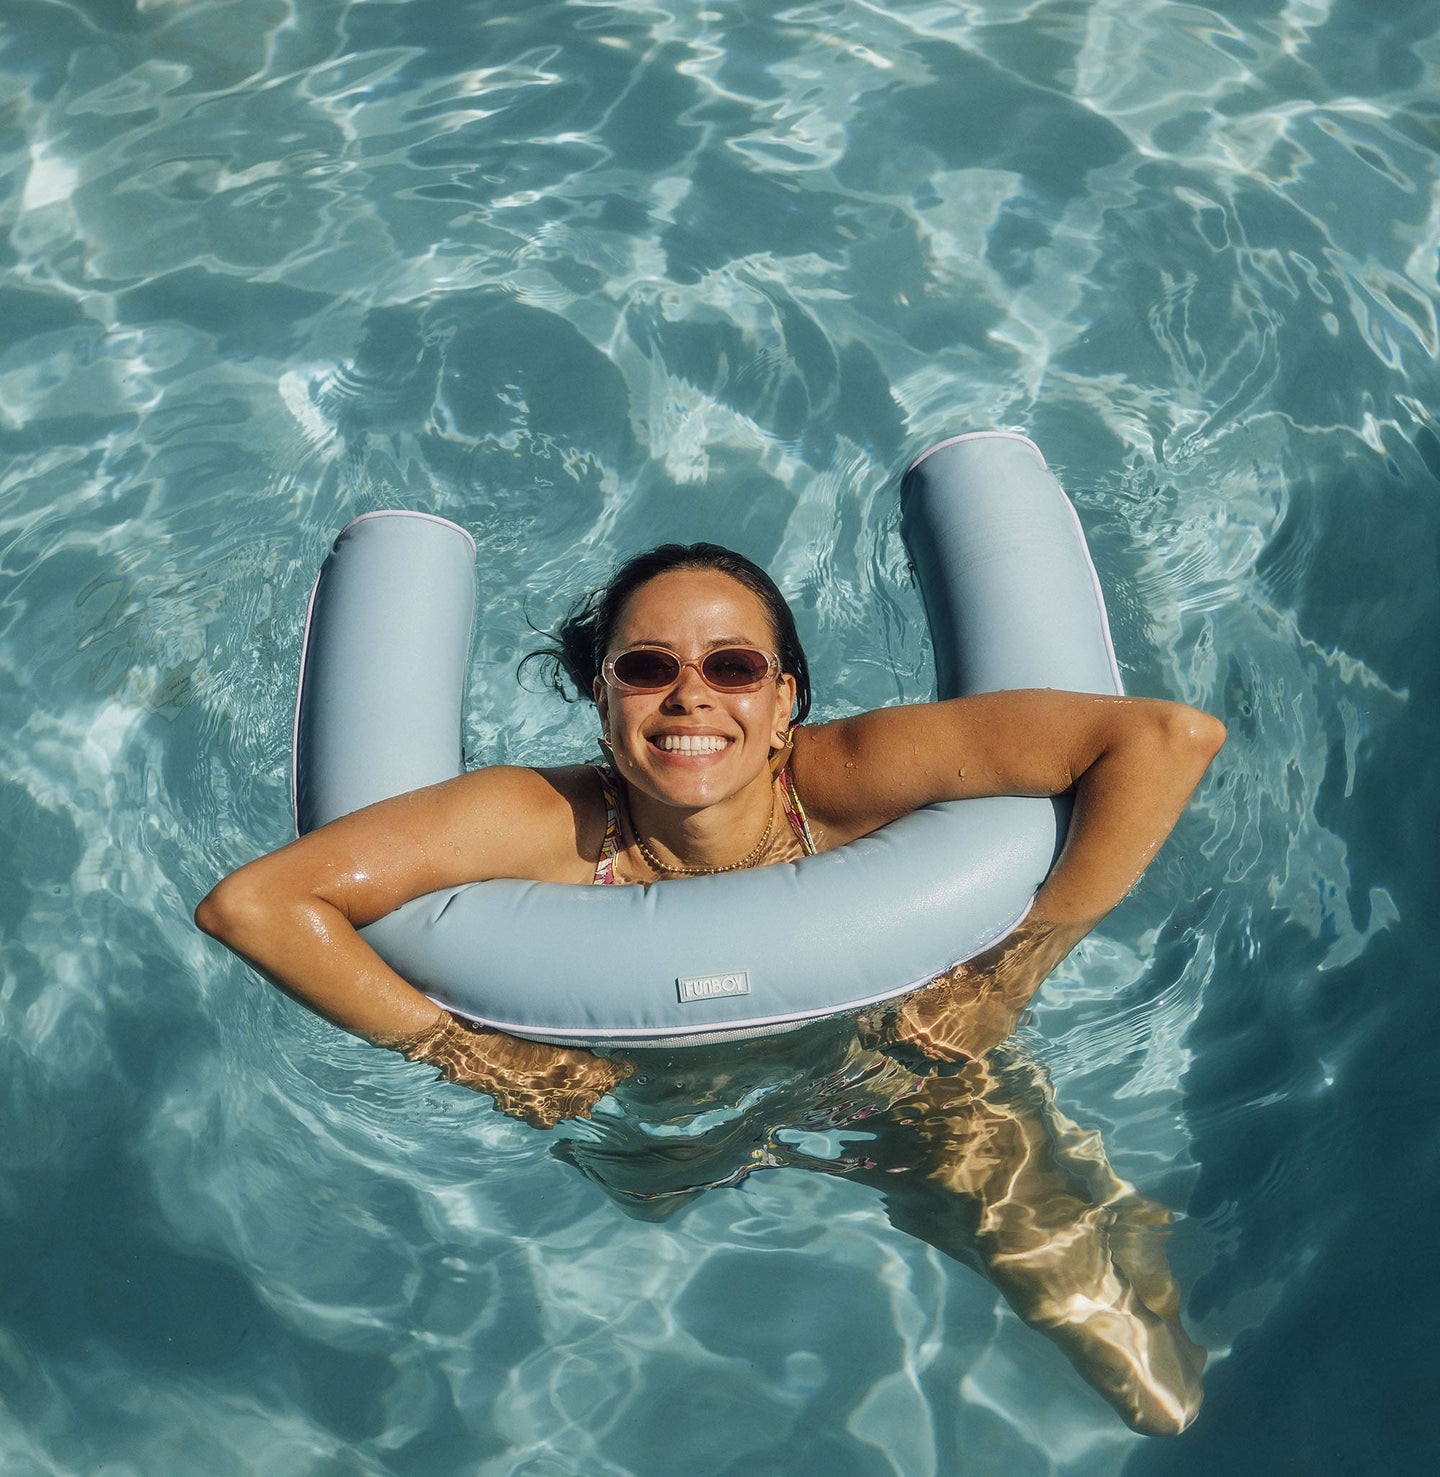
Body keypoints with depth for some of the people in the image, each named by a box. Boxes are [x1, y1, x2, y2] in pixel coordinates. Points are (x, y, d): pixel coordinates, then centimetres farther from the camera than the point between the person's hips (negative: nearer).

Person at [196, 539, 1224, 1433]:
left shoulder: (841, 779, -34)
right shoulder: (548, 823, -30)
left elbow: (1173, 736, -39)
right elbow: (249, 903, -32)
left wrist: (1015, 971, -34)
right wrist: (461, 1051, -31)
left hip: (889, 1081, 0)